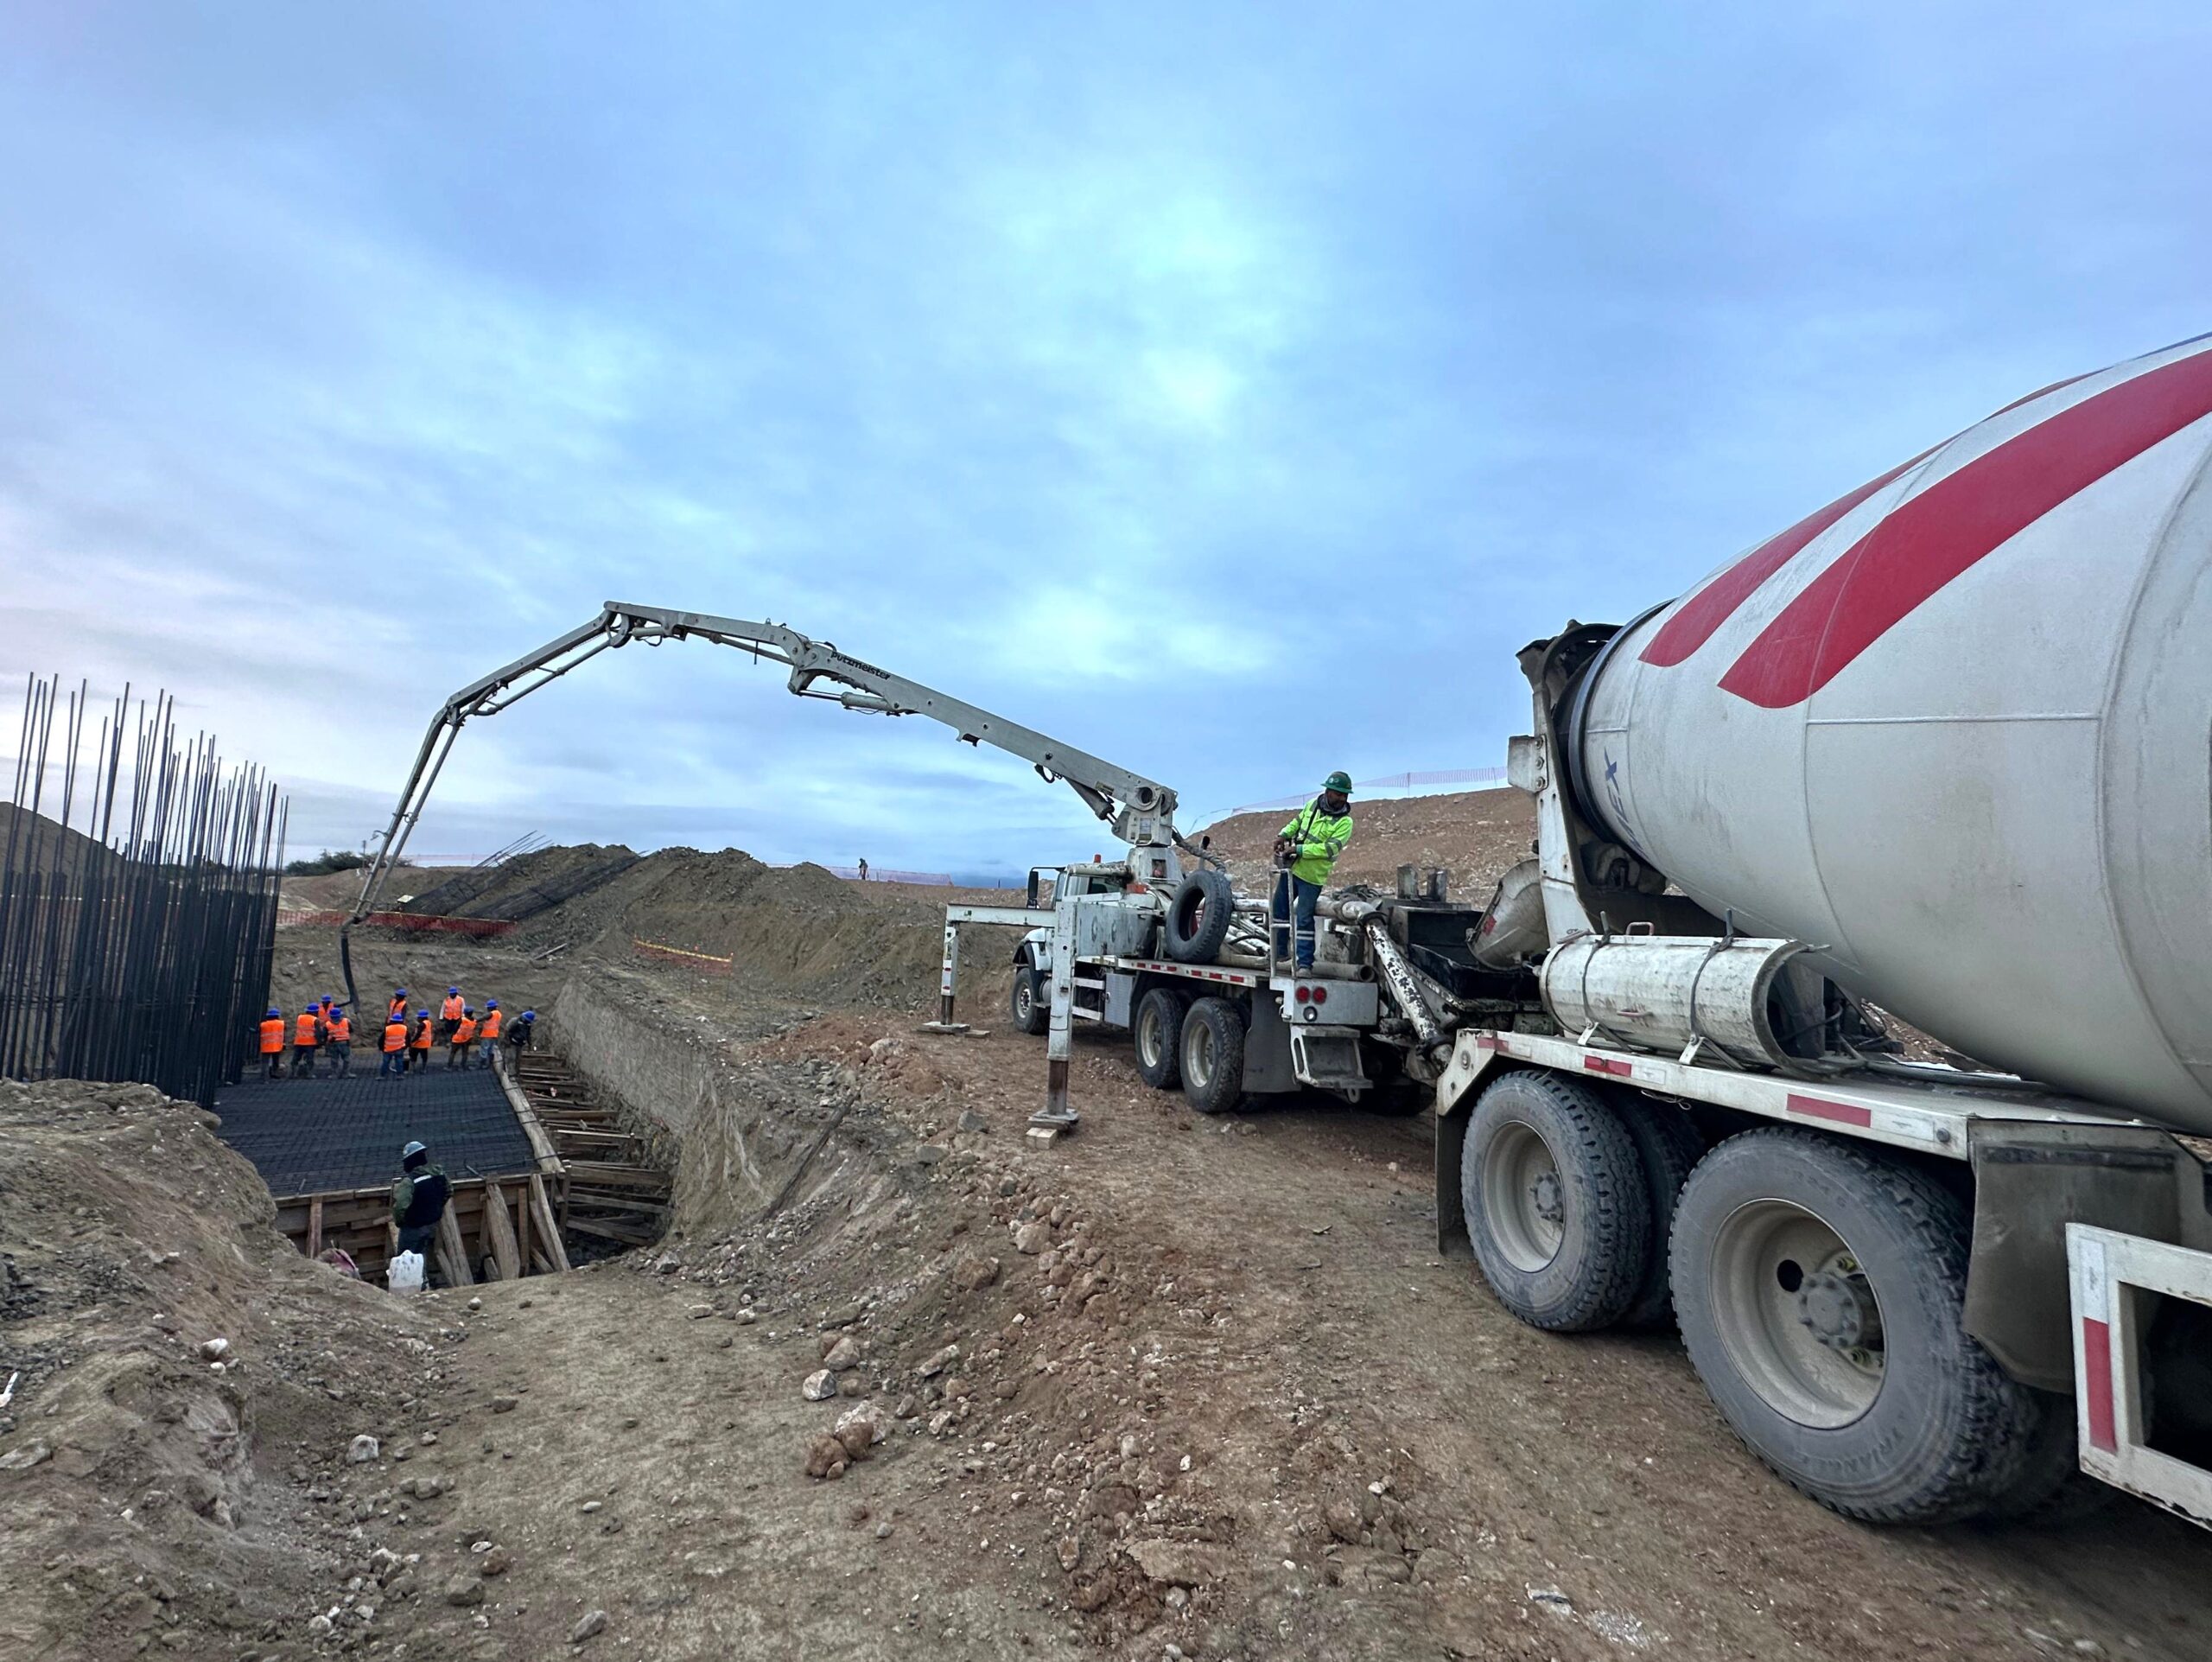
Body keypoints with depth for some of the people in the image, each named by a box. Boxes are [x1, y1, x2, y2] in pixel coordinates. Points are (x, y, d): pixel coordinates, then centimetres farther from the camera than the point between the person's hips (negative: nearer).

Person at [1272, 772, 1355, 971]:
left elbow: (1329, 848, -23)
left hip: (1312, 876, -6)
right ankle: (1278, 951, 31)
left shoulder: (1344, 822, -14)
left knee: (1304, 919, -5)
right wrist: (1283, 835, 0)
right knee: (1280, 910, 16)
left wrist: (1298, 849, -26)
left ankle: (1305, 962, 5)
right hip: (1291, 868, 6)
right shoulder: (1312, 805, 2)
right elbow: (1297, 821, 19)